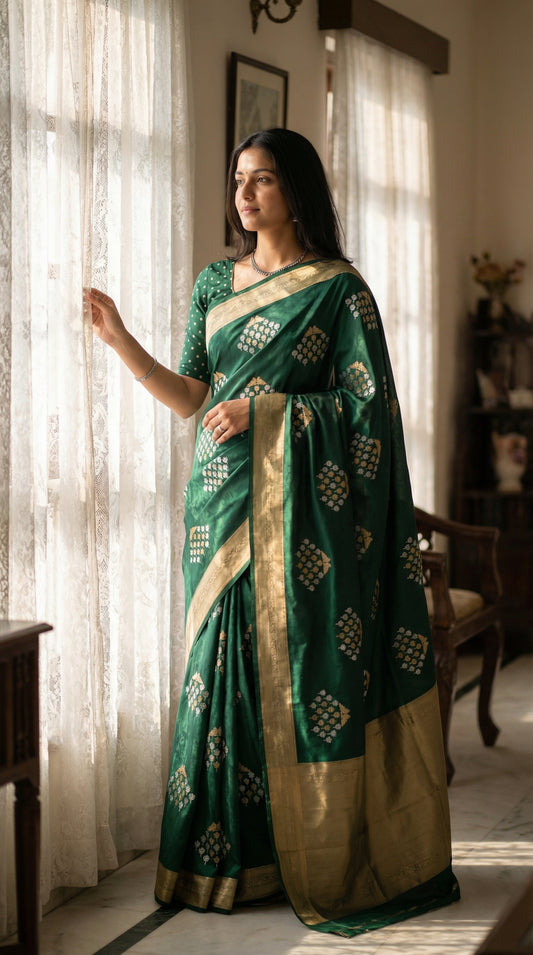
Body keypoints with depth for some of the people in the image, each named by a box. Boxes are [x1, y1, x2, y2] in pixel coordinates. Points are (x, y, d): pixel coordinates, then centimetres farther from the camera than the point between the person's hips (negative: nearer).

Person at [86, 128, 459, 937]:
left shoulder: (338, 288, -2)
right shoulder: (216, 284, 14)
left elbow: (368, 404, -7)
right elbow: (190, 396, 13)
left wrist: (265, 412, -14)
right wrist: (121, 341, 1)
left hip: (299, 507, -5)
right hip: (223, 500, 5)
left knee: (305, 667, -4)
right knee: (225, 666, 4)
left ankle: (328, 862, 6)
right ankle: (232, 858, 12)